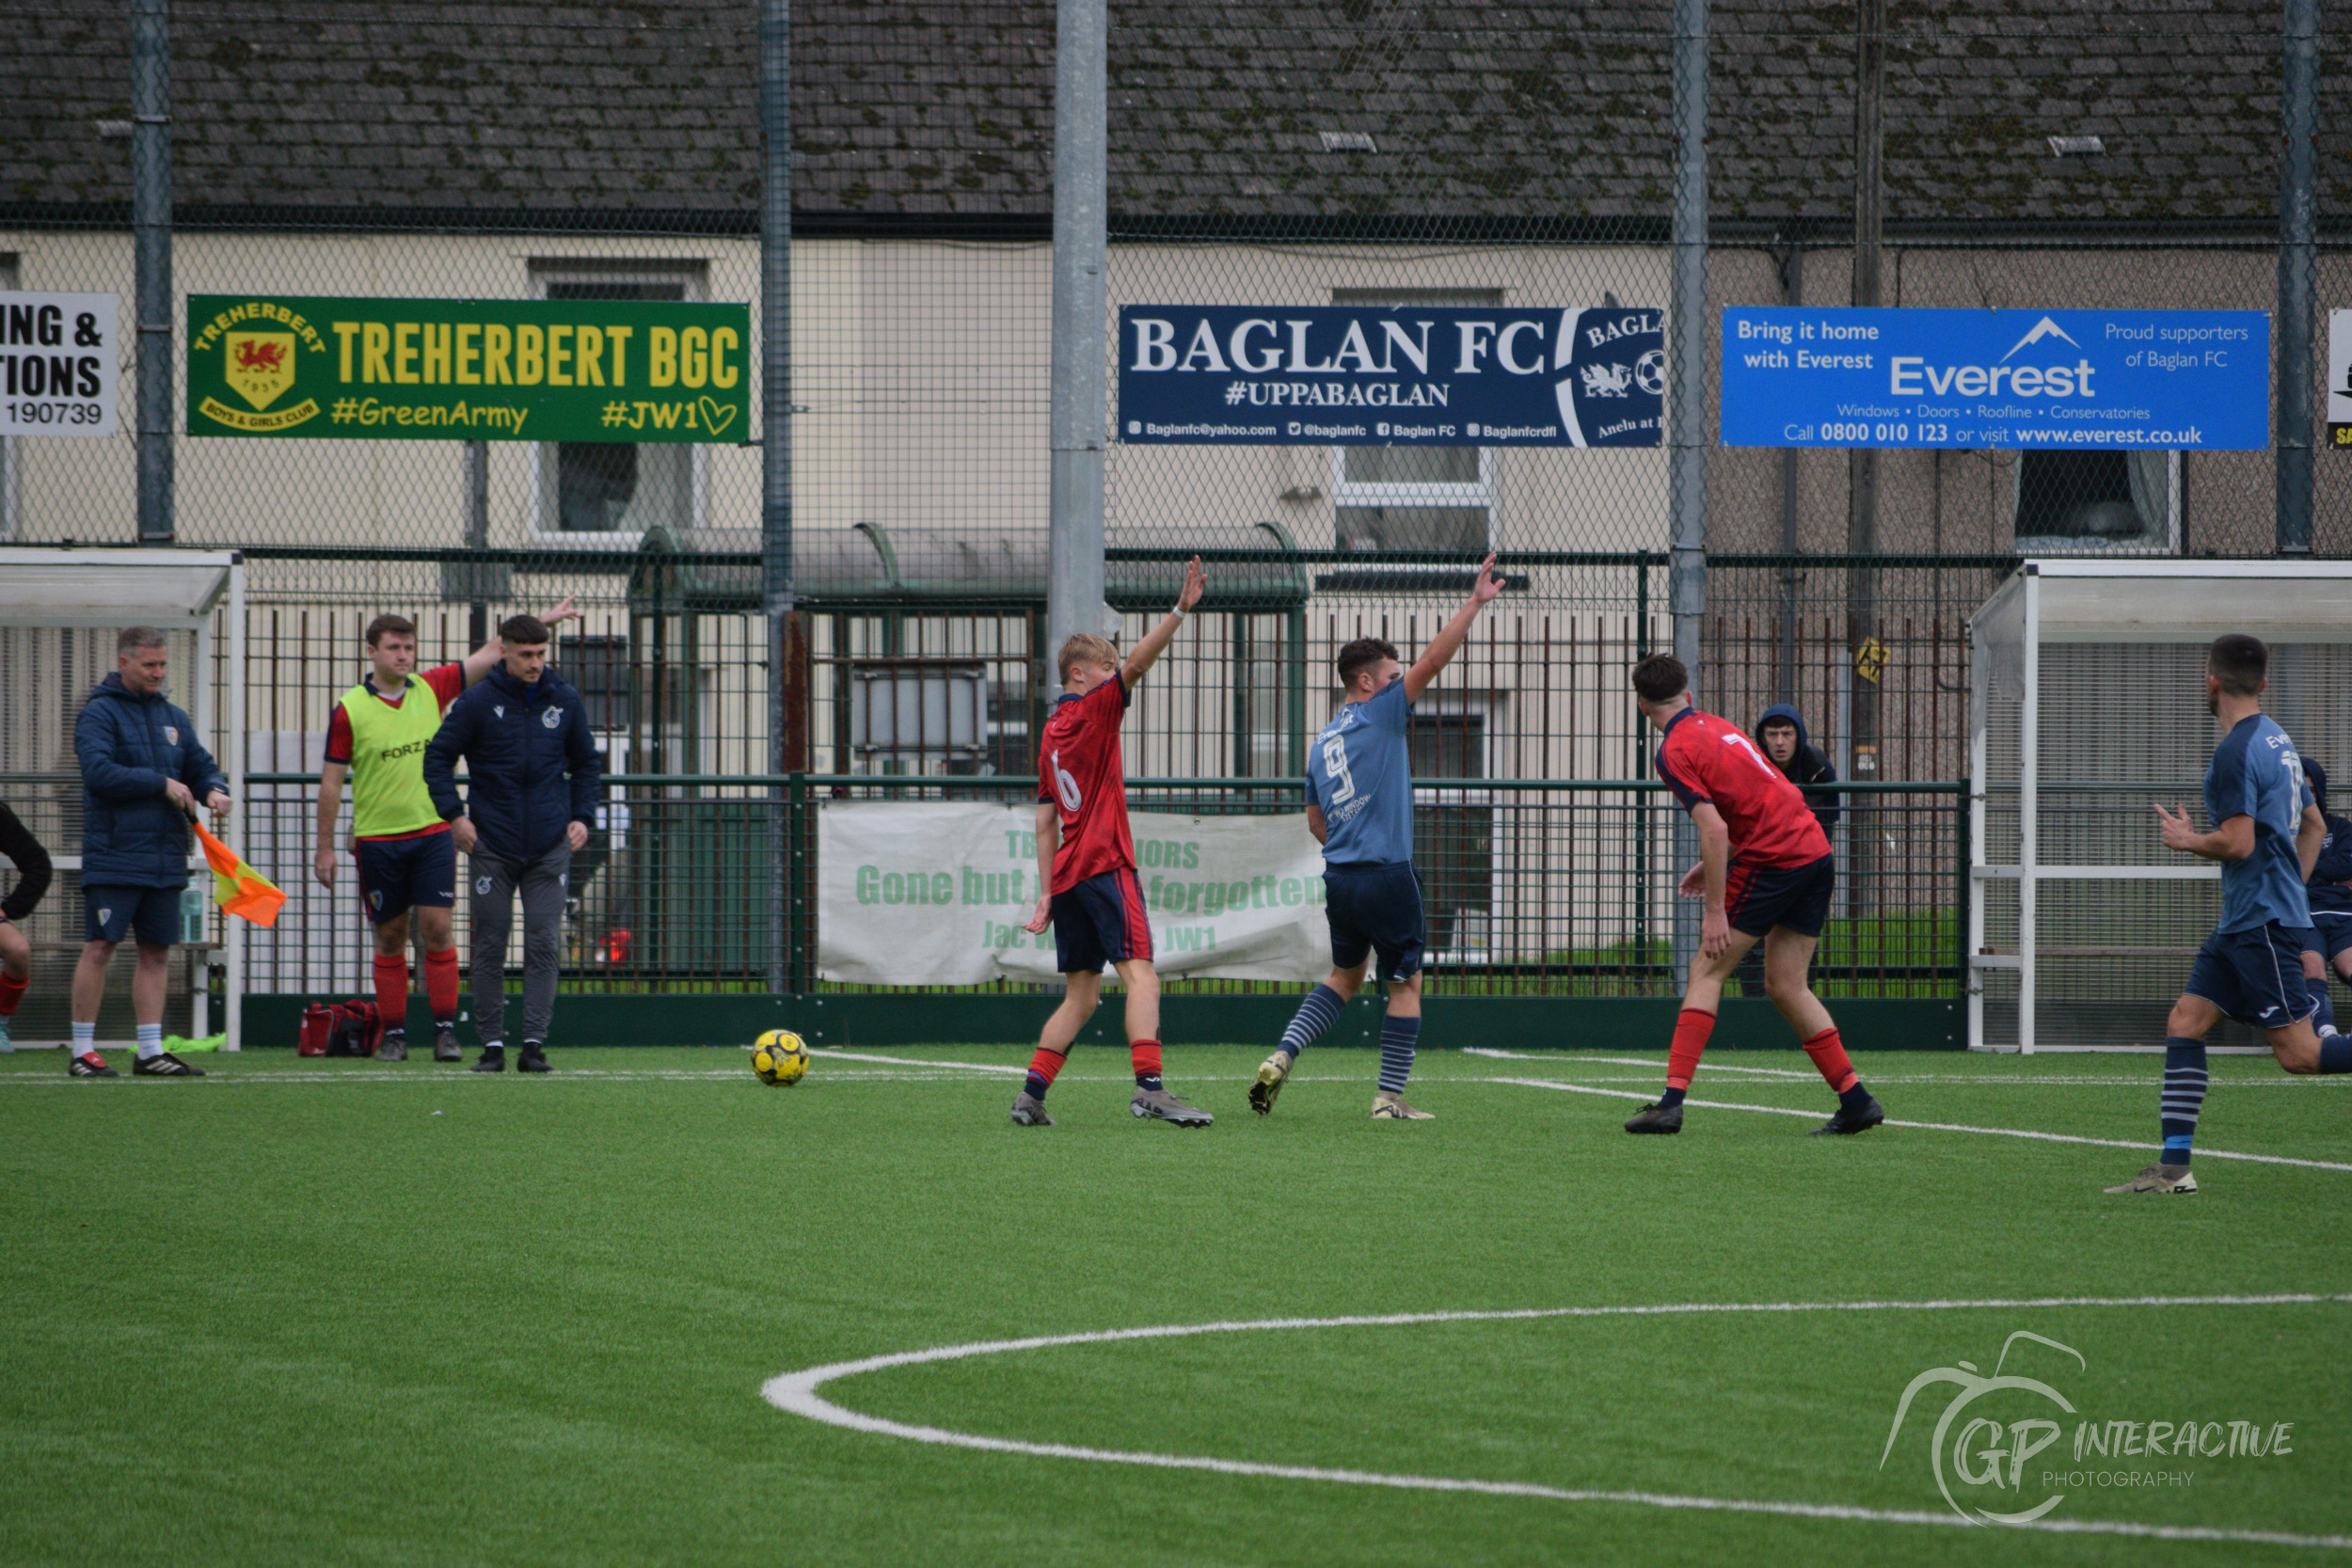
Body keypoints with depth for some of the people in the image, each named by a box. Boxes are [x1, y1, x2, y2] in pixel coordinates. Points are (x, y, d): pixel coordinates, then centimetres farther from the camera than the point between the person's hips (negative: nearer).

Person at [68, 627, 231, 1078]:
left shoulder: (174, 719, 17)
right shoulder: (99, 714, -5)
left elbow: (201, 766, 21)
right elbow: (99, 771, -18)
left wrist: (214, 790, -3)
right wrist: (162, 784, -16)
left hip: (165, 861, 7)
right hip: (113, 858, -7)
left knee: (156, 952, 7)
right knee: (99, 947, -7)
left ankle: (151, 1051, 11)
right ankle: (83, 1051, -3)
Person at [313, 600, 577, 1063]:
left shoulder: (430, 690, 4)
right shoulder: (349, 711, -4)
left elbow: (490, 654, 12)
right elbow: (331, 782, -1)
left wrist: (542, 621, 9)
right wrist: (325, 848, -1)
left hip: (433, 830, 2)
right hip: (377, 839, -2)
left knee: (437, 928, -6)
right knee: (390, 937, 4)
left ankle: (445, 1029, -3)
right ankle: (393, 1033, 10)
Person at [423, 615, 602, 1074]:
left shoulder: (565, 702, 6)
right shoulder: (478, 703, -2)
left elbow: (587, 764, 18)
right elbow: (437, 757, 4)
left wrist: (582, 816, 6)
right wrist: (454, 814, -6)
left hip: (550, 846, 1)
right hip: (493, 845, -1)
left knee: (543, 944, -5)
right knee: (489, 946, 1)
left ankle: (534, 1044, -3)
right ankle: (492, 1044, 7)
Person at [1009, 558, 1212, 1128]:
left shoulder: (1052, 733, 20)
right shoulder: (1092, 710, -2)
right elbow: (1137, 663, -17)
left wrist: (1048, 893, 19)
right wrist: (1180, 611, -25)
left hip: (1067, 875, 8)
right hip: (1104, 867, -8)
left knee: (1081, 995, 14)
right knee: (1141, 976, -16)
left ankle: (1030, 1095, 9)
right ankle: (1149, 1087, -30)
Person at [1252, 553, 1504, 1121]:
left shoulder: (1322, 742, 14)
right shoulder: (1380, 714, -5)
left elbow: (1316, 823, 20)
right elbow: (1433, 660, -13)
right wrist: (1475, 603, -11)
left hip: (1338, 877, 7)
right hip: (1386, 875, -7)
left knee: (1345, 975, 21)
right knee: (1405, 983, 4)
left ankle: (1280, 1058, 6)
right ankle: (1390, 1097, 2)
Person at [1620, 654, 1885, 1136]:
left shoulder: (1675, 751, -8)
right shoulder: (1717, 727, 17)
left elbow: (1715, 829, -18)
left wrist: (1716, 911, -16)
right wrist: (1715, 864, 29)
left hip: (1773, 860, -8)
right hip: (1816, 850, 8)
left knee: (1707, 971, -1)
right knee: (1786, 986, 13)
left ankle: (1673, 1100, -9)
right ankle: (1856, 1100, 10)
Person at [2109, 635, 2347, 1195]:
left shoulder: (2237, 753, -15)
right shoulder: (2276, 741, 15)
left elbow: (2238, 843, -21)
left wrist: (2188, 840, -3)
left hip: (2264, 924, -10)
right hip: (2244, 923, 10)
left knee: (2298, 1053, -10)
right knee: (2184, 1023, 5)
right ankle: (2173, 1169, 1)